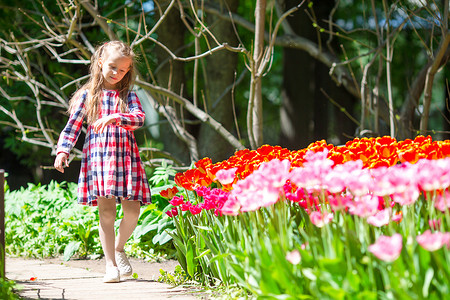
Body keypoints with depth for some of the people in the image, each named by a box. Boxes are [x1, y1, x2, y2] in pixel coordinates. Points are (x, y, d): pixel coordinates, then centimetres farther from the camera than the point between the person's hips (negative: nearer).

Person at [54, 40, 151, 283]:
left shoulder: (128, 96, 11)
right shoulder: (88, 95, 10)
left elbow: (139, 118, -7)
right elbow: (73, 126, 8)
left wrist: (115, 117, -24)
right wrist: (62, 151, -5)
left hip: (126, 158, 1)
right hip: (98, 157, -1)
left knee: (132, 211, -4)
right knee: (106, 212, -6)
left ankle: (119, 248, 24)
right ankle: (110, 264, 0)